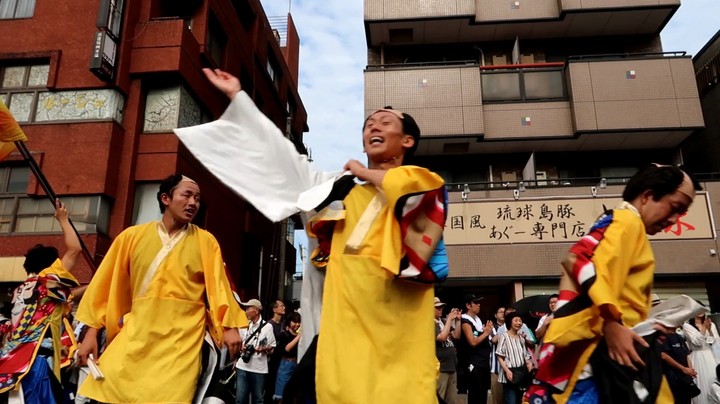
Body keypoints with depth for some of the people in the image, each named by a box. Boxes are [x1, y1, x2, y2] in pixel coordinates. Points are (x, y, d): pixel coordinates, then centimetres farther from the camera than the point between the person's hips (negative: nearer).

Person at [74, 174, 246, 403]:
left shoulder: (205, 241, 6)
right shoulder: (132, 236, 8)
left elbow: (218, 285, 0)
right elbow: (106, 285, 11)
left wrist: (229, 327, -12)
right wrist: (92, 331, 7)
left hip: (183, 336, -1)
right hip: (137, 332, 2)